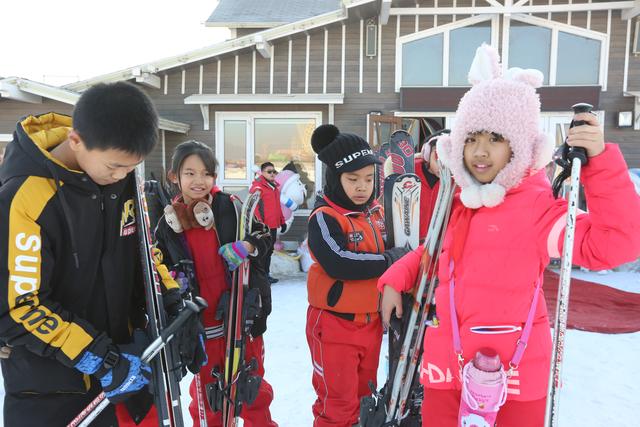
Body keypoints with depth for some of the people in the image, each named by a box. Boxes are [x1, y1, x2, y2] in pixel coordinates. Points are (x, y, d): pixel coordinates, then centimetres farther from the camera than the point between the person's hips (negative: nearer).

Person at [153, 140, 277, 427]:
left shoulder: (231, 207, -8)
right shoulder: (168, 223, 2)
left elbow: (264, 237, -2)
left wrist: (247, 247, -21)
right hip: (201, 322, 2)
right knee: (205, 389, 19)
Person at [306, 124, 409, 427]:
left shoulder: (376, 212, 6)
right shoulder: (324, 217, -17)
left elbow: (387, 252, 20)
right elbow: (339, 264, -31)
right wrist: (393, 259, -22)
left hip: (371, 321, 7)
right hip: (334, 323, -7)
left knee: (363, 395, 22)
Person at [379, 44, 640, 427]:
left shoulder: (536, 206, -11)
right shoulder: (453, 202, 4)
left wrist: (602, 161, -25)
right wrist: (395, 280, 7)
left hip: (513, 371, -4)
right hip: (446, 365, 5)